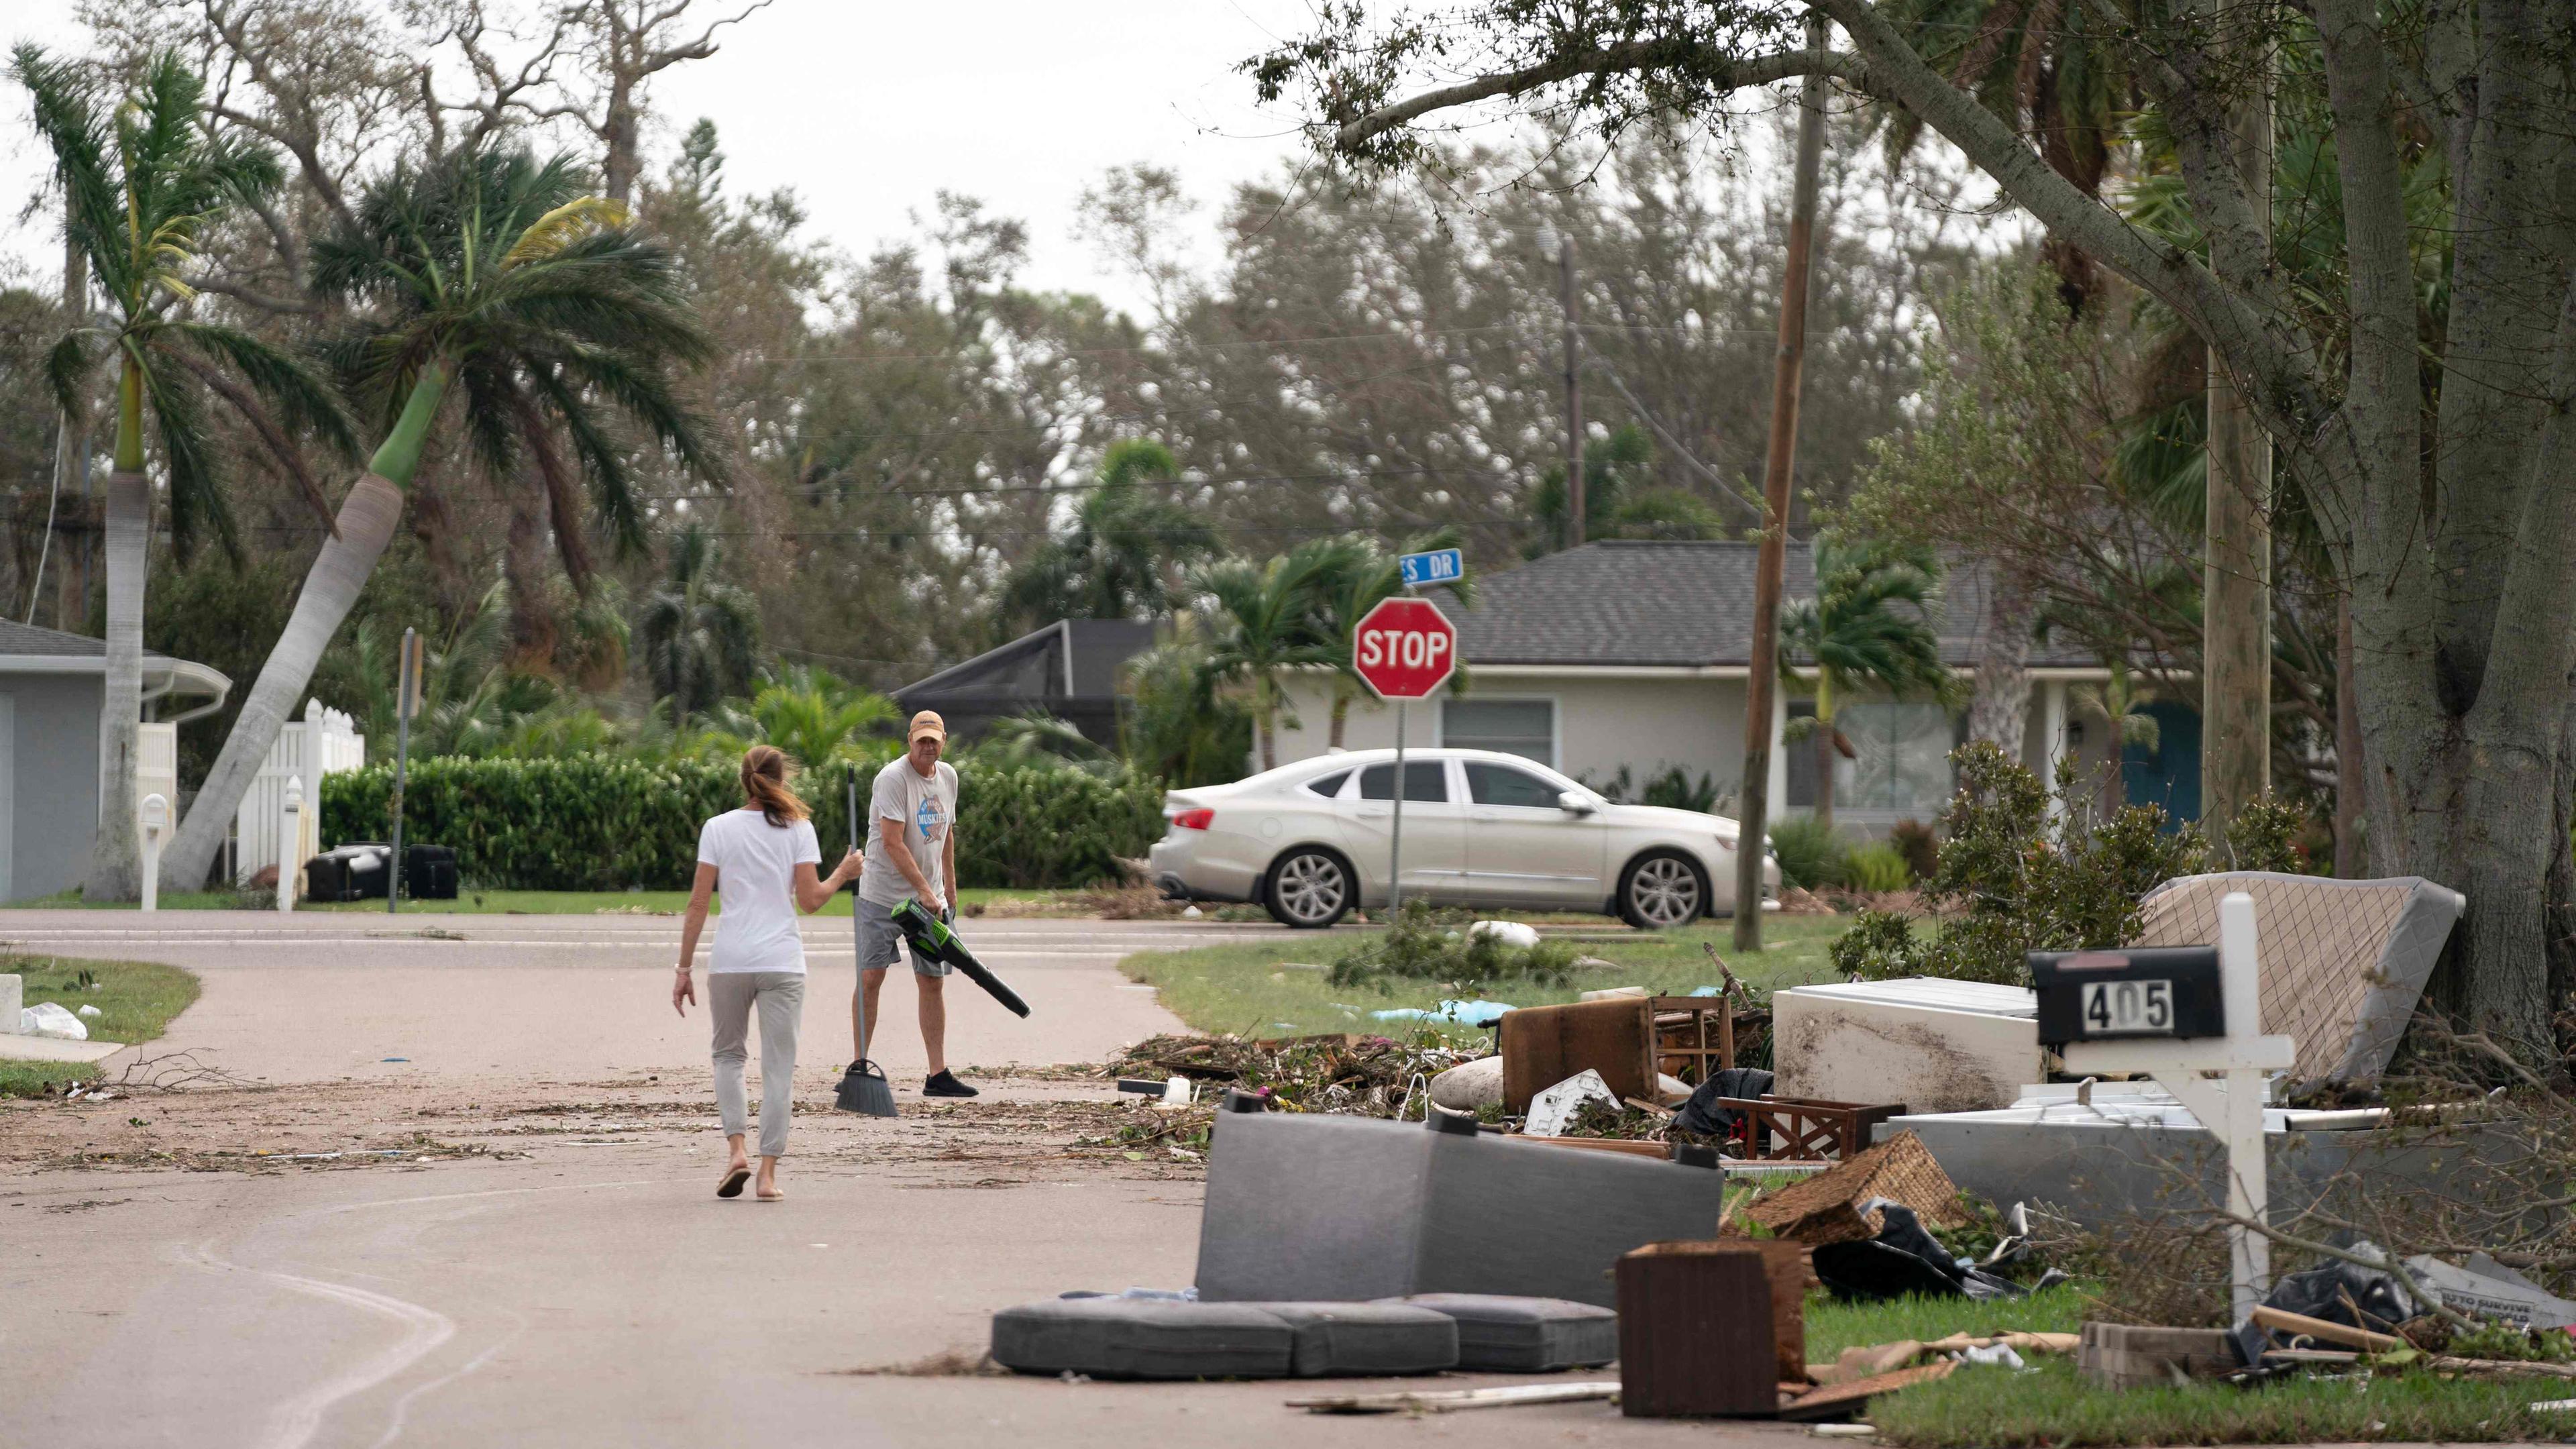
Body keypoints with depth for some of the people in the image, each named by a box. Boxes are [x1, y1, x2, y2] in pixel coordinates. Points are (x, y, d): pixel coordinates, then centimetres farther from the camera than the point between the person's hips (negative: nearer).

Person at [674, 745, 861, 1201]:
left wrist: (684, 969, 4)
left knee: (728, 1054, 18)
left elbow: (698, 904, 0)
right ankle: (768, 1171, 0)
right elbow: (810, 900, -3)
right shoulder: (798, 829, 1)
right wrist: (842, 874, 16)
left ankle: (737, 1148, -1)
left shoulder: (717, 828, 2)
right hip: (782, 963, -1)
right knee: (778, 1066, 4)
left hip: (729, 961, 1)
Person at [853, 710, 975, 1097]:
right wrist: (924, 891, -25)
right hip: (883, 895, -6)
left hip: (930, 897, 6)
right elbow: (892, 843, -22)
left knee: (933, 982, 3)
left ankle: (938, 1074, 4)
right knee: (870, 977, -6)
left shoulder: (947, 776, 9)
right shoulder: (893, 778, -15)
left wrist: (949, 888, 20)